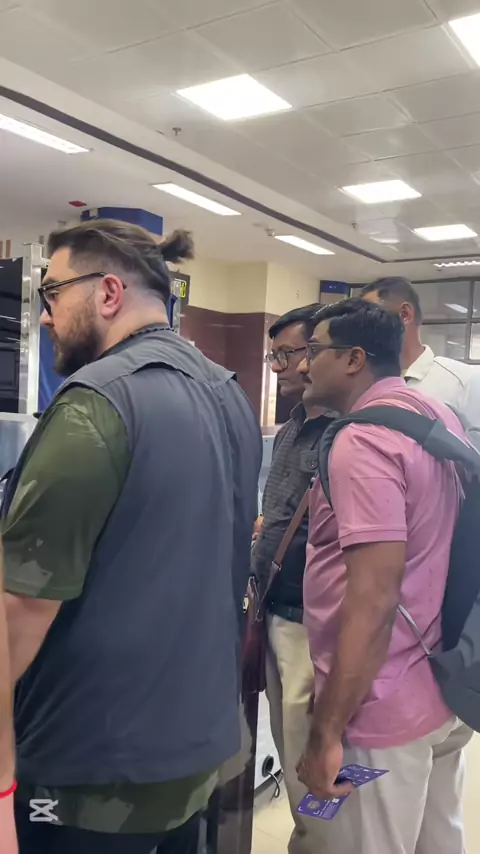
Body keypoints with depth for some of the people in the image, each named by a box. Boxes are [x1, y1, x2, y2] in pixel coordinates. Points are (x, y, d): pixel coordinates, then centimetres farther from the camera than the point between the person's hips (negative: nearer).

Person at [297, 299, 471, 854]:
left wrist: (325, 732, -21)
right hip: (444, 690, 9)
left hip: (384, 709, -9)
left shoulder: (363, 440, -22)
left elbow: (374, 599, -27)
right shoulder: (443, 419, 7)